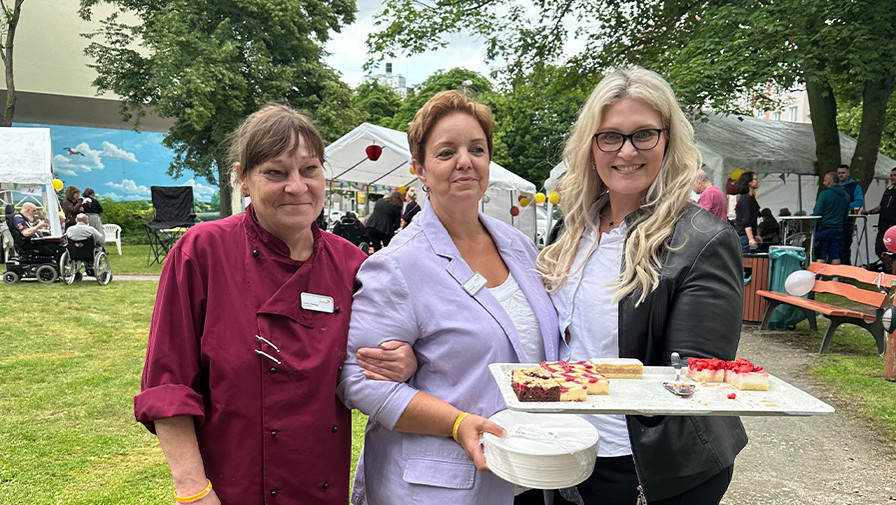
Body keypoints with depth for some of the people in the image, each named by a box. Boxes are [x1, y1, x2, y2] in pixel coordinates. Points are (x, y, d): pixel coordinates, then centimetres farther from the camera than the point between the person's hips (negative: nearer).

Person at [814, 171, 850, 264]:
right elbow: (845, 214, 16)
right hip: (838, 229, 6)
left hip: (824, 228, -6)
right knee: (836, 256, 10)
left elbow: (817, 213, -14)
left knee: (820, 256, -3)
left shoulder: (824, 194, -12)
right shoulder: (846, 195, 9)